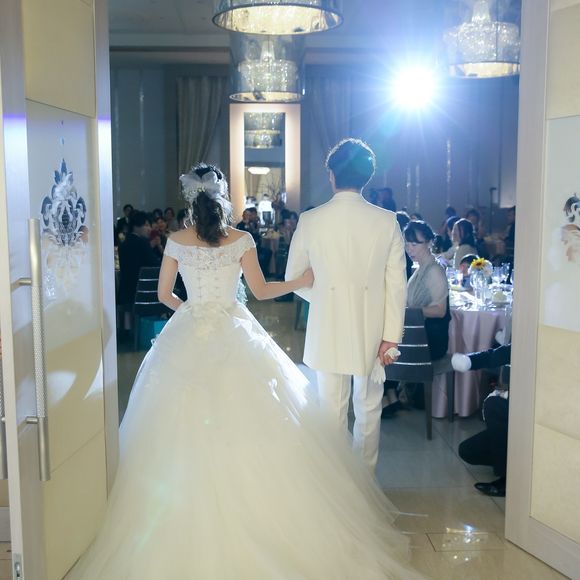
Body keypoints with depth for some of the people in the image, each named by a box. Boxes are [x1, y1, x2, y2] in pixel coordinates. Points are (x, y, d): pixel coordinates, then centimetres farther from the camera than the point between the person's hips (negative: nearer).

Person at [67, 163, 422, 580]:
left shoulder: (177, 241, 1)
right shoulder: (241, 240, -5)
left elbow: (165, 294, 9)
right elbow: (261, 291, 0)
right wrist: (301, 282, 10)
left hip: (188, 340, 2)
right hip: (233, 337, -2)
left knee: (186, 428, 8)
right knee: (246, 427, 6)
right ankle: (255, 512, 14)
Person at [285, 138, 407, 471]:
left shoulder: (310, 221, -7)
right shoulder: (387, 221, -6)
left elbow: (293, 278, 3)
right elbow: (397, 284, -5)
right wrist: (391, 337, -1)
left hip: (328, 330, -1)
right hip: (371, 331, 1)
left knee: (331, 410, 12)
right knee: (369, 410, 16)